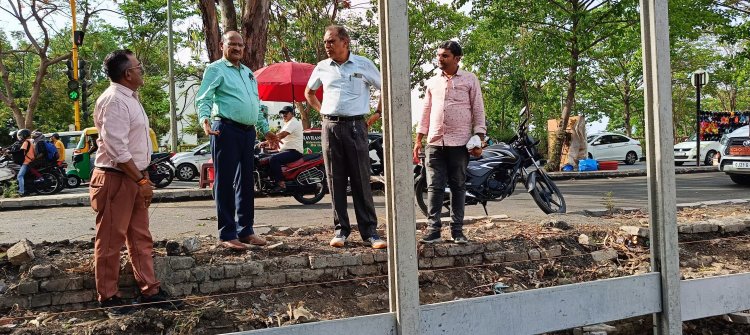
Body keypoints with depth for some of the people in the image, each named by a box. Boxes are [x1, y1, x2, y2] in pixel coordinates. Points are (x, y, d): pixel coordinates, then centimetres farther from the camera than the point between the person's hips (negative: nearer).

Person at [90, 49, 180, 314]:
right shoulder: (114, 101, -17)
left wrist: (143, 178, 15)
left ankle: (149, 290, 21)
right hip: (116, 178, -10)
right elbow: (117, 149, -22)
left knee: (140, 237, 13)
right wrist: (141, 180, -18)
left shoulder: (130, 98, 14)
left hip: (134, 177, 10)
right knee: (111, 240, 1)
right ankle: (108, 297, 11)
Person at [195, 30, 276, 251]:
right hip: (226, 130, -7)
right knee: (225, 183, -4)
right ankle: (227, 235, 0)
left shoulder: (248, 73, 23)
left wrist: (265, 129, 26)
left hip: (248, 132, 8)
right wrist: (204, 119, -29)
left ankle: (245, 230, 19)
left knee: (246, 183, 11)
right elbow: (203, 99, -11)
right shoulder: (216, 69, 0)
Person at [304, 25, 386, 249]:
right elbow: (308, 92, 26)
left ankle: (369, 232, 1)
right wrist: (321, 111, 13)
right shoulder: (322, 67, 10)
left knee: (361, 180, -3)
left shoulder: (363, 64, 2)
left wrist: (378, 114, 4)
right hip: (330, 127, 3)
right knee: (335, 181, 3)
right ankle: (340, 230, 11)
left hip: (355, 126, -2)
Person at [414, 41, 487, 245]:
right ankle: (433, 229, 3)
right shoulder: (432, 82, 15)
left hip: (460, 143, -2)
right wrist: (418, 140, 11)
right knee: (434, 187, -1)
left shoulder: (470, 80, 5)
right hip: (435, 142, 3)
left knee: (458, 187, 3)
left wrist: (479, 140, -5)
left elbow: (478, 110, 3)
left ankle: (457, 230, 9)